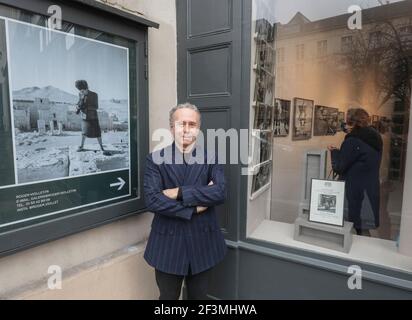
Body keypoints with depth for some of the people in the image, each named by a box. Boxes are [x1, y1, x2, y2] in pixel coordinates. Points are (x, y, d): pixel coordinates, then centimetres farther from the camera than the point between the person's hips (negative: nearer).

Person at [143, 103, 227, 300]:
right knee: (168, 296, 17)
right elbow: (152, 200, -16)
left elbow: (221, 192, -16)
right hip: (168, 243, -1)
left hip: (202, 241, 2)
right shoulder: (156, 159, -6)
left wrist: (180, 193, -21)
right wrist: (194, 208, -16)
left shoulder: (211, 158, -1)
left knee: (198, 296, 21)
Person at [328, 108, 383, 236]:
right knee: (363, 227, 16)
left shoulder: (353, 141, -19)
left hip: (356, 192, -7)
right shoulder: (375, 138, 7)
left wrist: (334, 152, 1)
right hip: (370, 191, 8)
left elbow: (338, 168, -14)